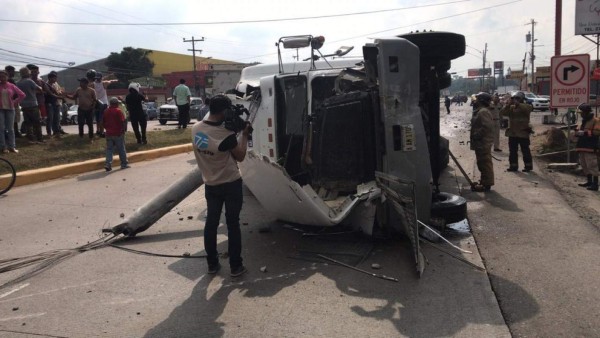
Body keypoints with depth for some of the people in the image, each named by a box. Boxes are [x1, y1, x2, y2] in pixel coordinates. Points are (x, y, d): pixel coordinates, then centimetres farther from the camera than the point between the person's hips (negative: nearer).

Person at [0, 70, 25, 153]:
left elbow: (22, 95, 7)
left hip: (10, 109, 1)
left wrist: (14, 102, 0)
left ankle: (12, 146, 8)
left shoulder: (11, 86, 4)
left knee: (11, 128, 4)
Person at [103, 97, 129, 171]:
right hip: (118, 133, -4)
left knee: (109, 149, 8)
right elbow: (122, 122, -15)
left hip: (109, 134, 4)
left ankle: (108, 164, -4)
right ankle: (124, 164, 13)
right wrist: (123, 130, -2)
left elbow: (103, 123, 10)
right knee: (121, 149, 6)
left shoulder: (106, 111, 6)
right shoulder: (118, 111, -11)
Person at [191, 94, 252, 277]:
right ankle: (236, 266, 13)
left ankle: (212, 264, 23)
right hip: (231, 184, -5)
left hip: (210, 185, 6)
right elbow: (240, 156, -9)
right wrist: (244, 135, -1)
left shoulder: (196, 128, -5)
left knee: (211, 222, 13)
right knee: (233, 224, 5)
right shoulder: (226, 135, -24)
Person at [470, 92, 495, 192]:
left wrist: (477, 135, -23)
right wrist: (476, 135, 15)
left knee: (484, 163, -6)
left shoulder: (483, 112, -18)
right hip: (482, 142, 11)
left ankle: (486, 184, -2)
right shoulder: (480, 111, 17)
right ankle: (485, 182, 28)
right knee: (483, 163, 18)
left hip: (483, 142, -11)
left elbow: (487, 126, -29)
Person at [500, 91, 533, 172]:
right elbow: (502, 113, -4)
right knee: (512, 151, 9)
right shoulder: (511, 108, 10)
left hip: (523, 133, -5)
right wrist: (508, 105, -16)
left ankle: (528, 165, 10)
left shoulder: (525, 106, -2)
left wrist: (518, 104, -28)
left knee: (525, 150, 1)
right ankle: (513, 166, 17)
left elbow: (528, 108, -26)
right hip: (512, 133, 5)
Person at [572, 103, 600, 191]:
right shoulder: (583, 121, 20)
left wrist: (585, 132, -21)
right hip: (582, 147, 9)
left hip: (590, 148, -9)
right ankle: (589, 181, 26)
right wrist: (578, 132, 11)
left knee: (592, 166, -11)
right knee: (584, 165, 15)